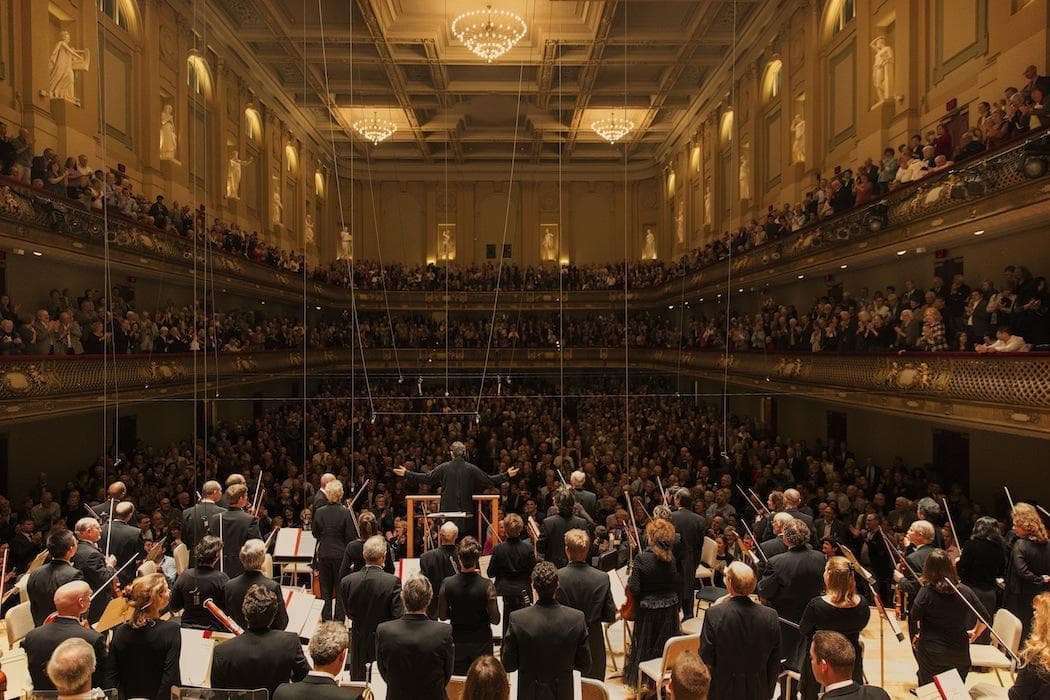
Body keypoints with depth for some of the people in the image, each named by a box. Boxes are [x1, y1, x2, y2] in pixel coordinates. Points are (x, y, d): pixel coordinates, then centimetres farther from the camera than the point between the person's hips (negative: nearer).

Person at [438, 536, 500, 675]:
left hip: (457, 644, 2)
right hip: (481, 642, -2)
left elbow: (442, 615, -3)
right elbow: (495, 619, -15)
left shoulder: (447, 584, -15)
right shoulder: (486, 585, -21)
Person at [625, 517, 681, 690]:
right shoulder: (671, 558, -9)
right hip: (670, 609, 4)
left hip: (648, 610, -4)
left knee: (645, 645, 15)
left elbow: (634, 589, -21)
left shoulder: (641, 559, -23)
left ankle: (643, 682, 28)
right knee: (665, 645, 20)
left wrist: (630, 580, -2)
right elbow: (676, 584, 3)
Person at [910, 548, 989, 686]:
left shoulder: (926, 592, -17)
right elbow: (984, 617, 5)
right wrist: (975, 633, 23)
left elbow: (913, 619, -17)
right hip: (960, 654, 4)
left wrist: (916, 635, 3)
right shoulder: (965, 591, -5)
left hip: (932, 653, -3)